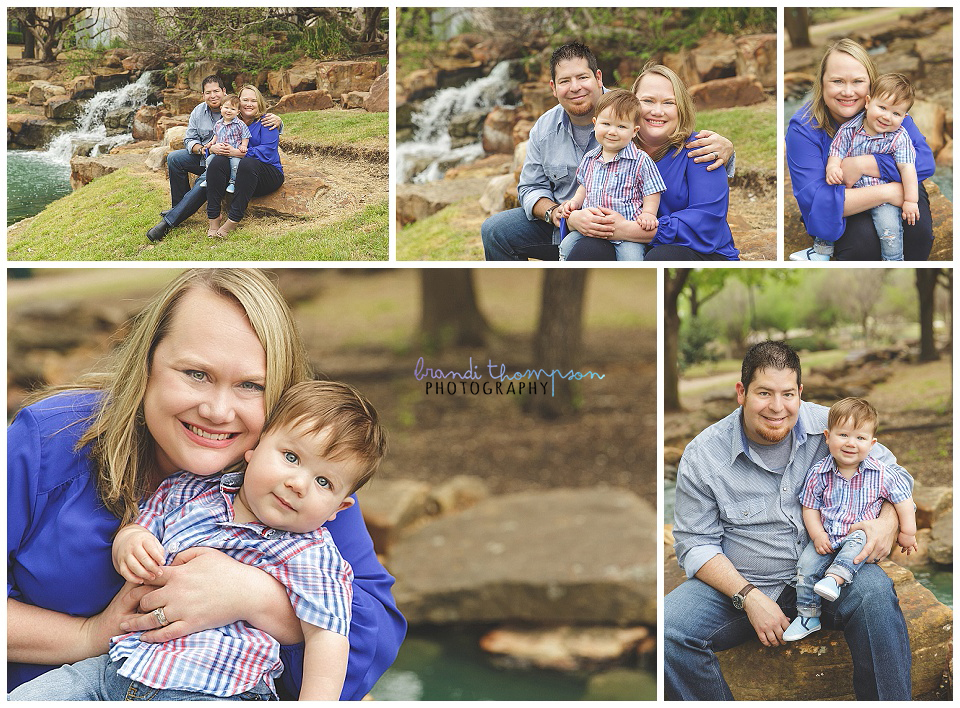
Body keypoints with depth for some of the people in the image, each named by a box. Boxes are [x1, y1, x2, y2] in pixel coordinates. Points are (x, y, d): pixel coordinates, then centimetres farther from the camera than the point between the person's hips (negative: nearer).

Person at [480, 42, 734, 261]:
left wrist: (723, 145, -37)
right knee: (495, 230, -8)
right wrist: (563, 216, -20)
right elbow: (530, 189, 2)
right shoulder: (544, 129, 1)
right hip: (560, 221, 5)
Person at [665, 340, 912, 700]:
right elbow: (695, 543, -6)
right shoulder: (702, 455, -7)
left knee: (875, 593, -31)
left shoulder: (829, 426, -4)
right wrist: (749, 597, -19)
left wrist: (888, 521, -15)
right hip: (737, 580, 0)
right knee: (668, 631, -25)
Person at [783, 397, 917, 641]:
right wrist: (817, 535, -11)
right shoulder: (818, 474, -5)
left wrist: (907, 532, 2)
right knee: (806, 565, -13)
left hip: (863, 533, -2)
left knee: (858, 540, -35)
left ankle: (835, 577, -42)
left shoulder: (882, 475, -8)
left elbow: (903, 498, 2)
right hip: (826, 538, 2)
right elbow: (810, 507, 1)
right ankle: (808, 616, 1)